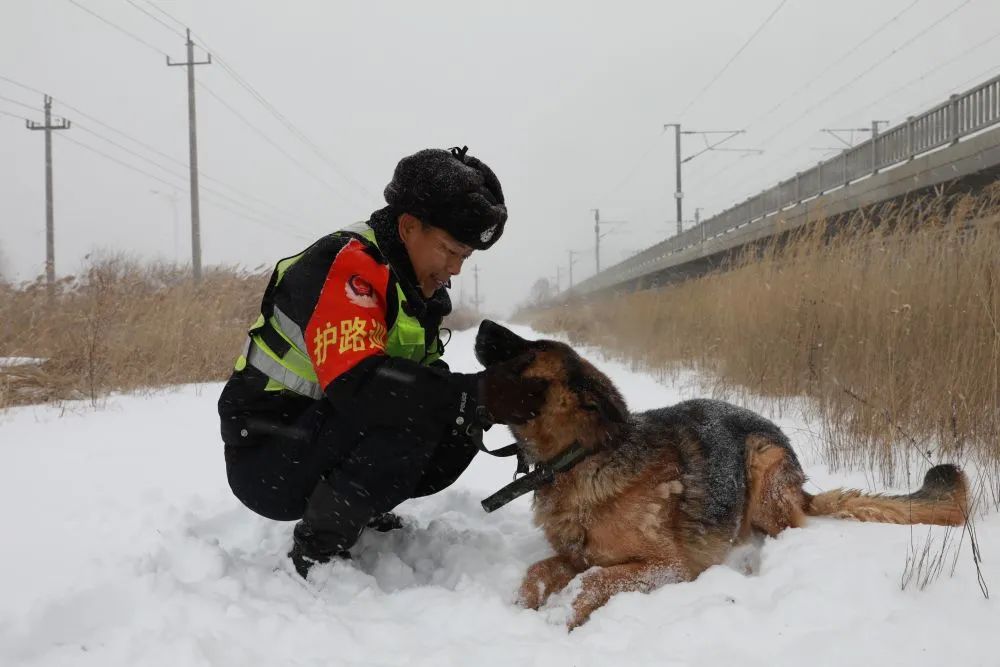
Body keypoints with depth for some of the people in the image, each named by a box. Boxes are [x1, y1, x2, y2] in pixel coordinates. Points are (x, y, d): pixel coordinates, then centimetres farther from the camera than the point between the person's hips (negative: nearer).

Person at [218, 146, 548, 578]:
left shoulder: (416, 283, 7)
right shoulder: (344, 267, -22)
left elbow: (428, 378, 3)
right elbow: (356, 384, -36)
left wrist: (494, 389, -17)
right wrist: (477, 396, -38)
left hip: (327, 441, 9)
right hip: (267, 459, -9)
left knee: (462, 427, -5)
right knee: (408, 409, -29)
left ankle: (359, 507, 12)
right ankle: (318, 547, -15)